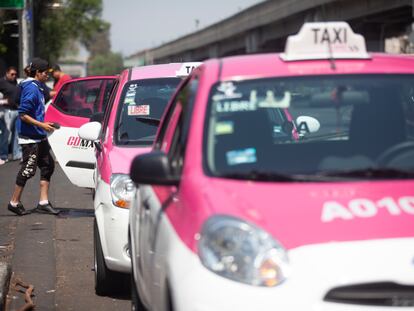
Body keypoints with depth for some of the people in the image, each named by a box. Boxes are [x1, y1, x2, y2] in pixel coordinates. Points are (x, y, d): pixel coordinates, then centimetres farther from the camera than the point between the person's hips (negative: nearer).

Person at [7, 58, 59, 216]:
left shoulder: (38, 88, 12)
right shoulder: (31, 89, -17)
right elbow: (23, 115, -22)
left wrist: (45, 125, 17)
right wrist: (42, 125, -21)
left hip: (40, 137, 10)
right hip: (30, 137, -10)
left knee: (48, 166, 10)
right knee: (28, 170, -3)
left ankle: (43, 202, 13)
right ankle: (14, 202, 9)